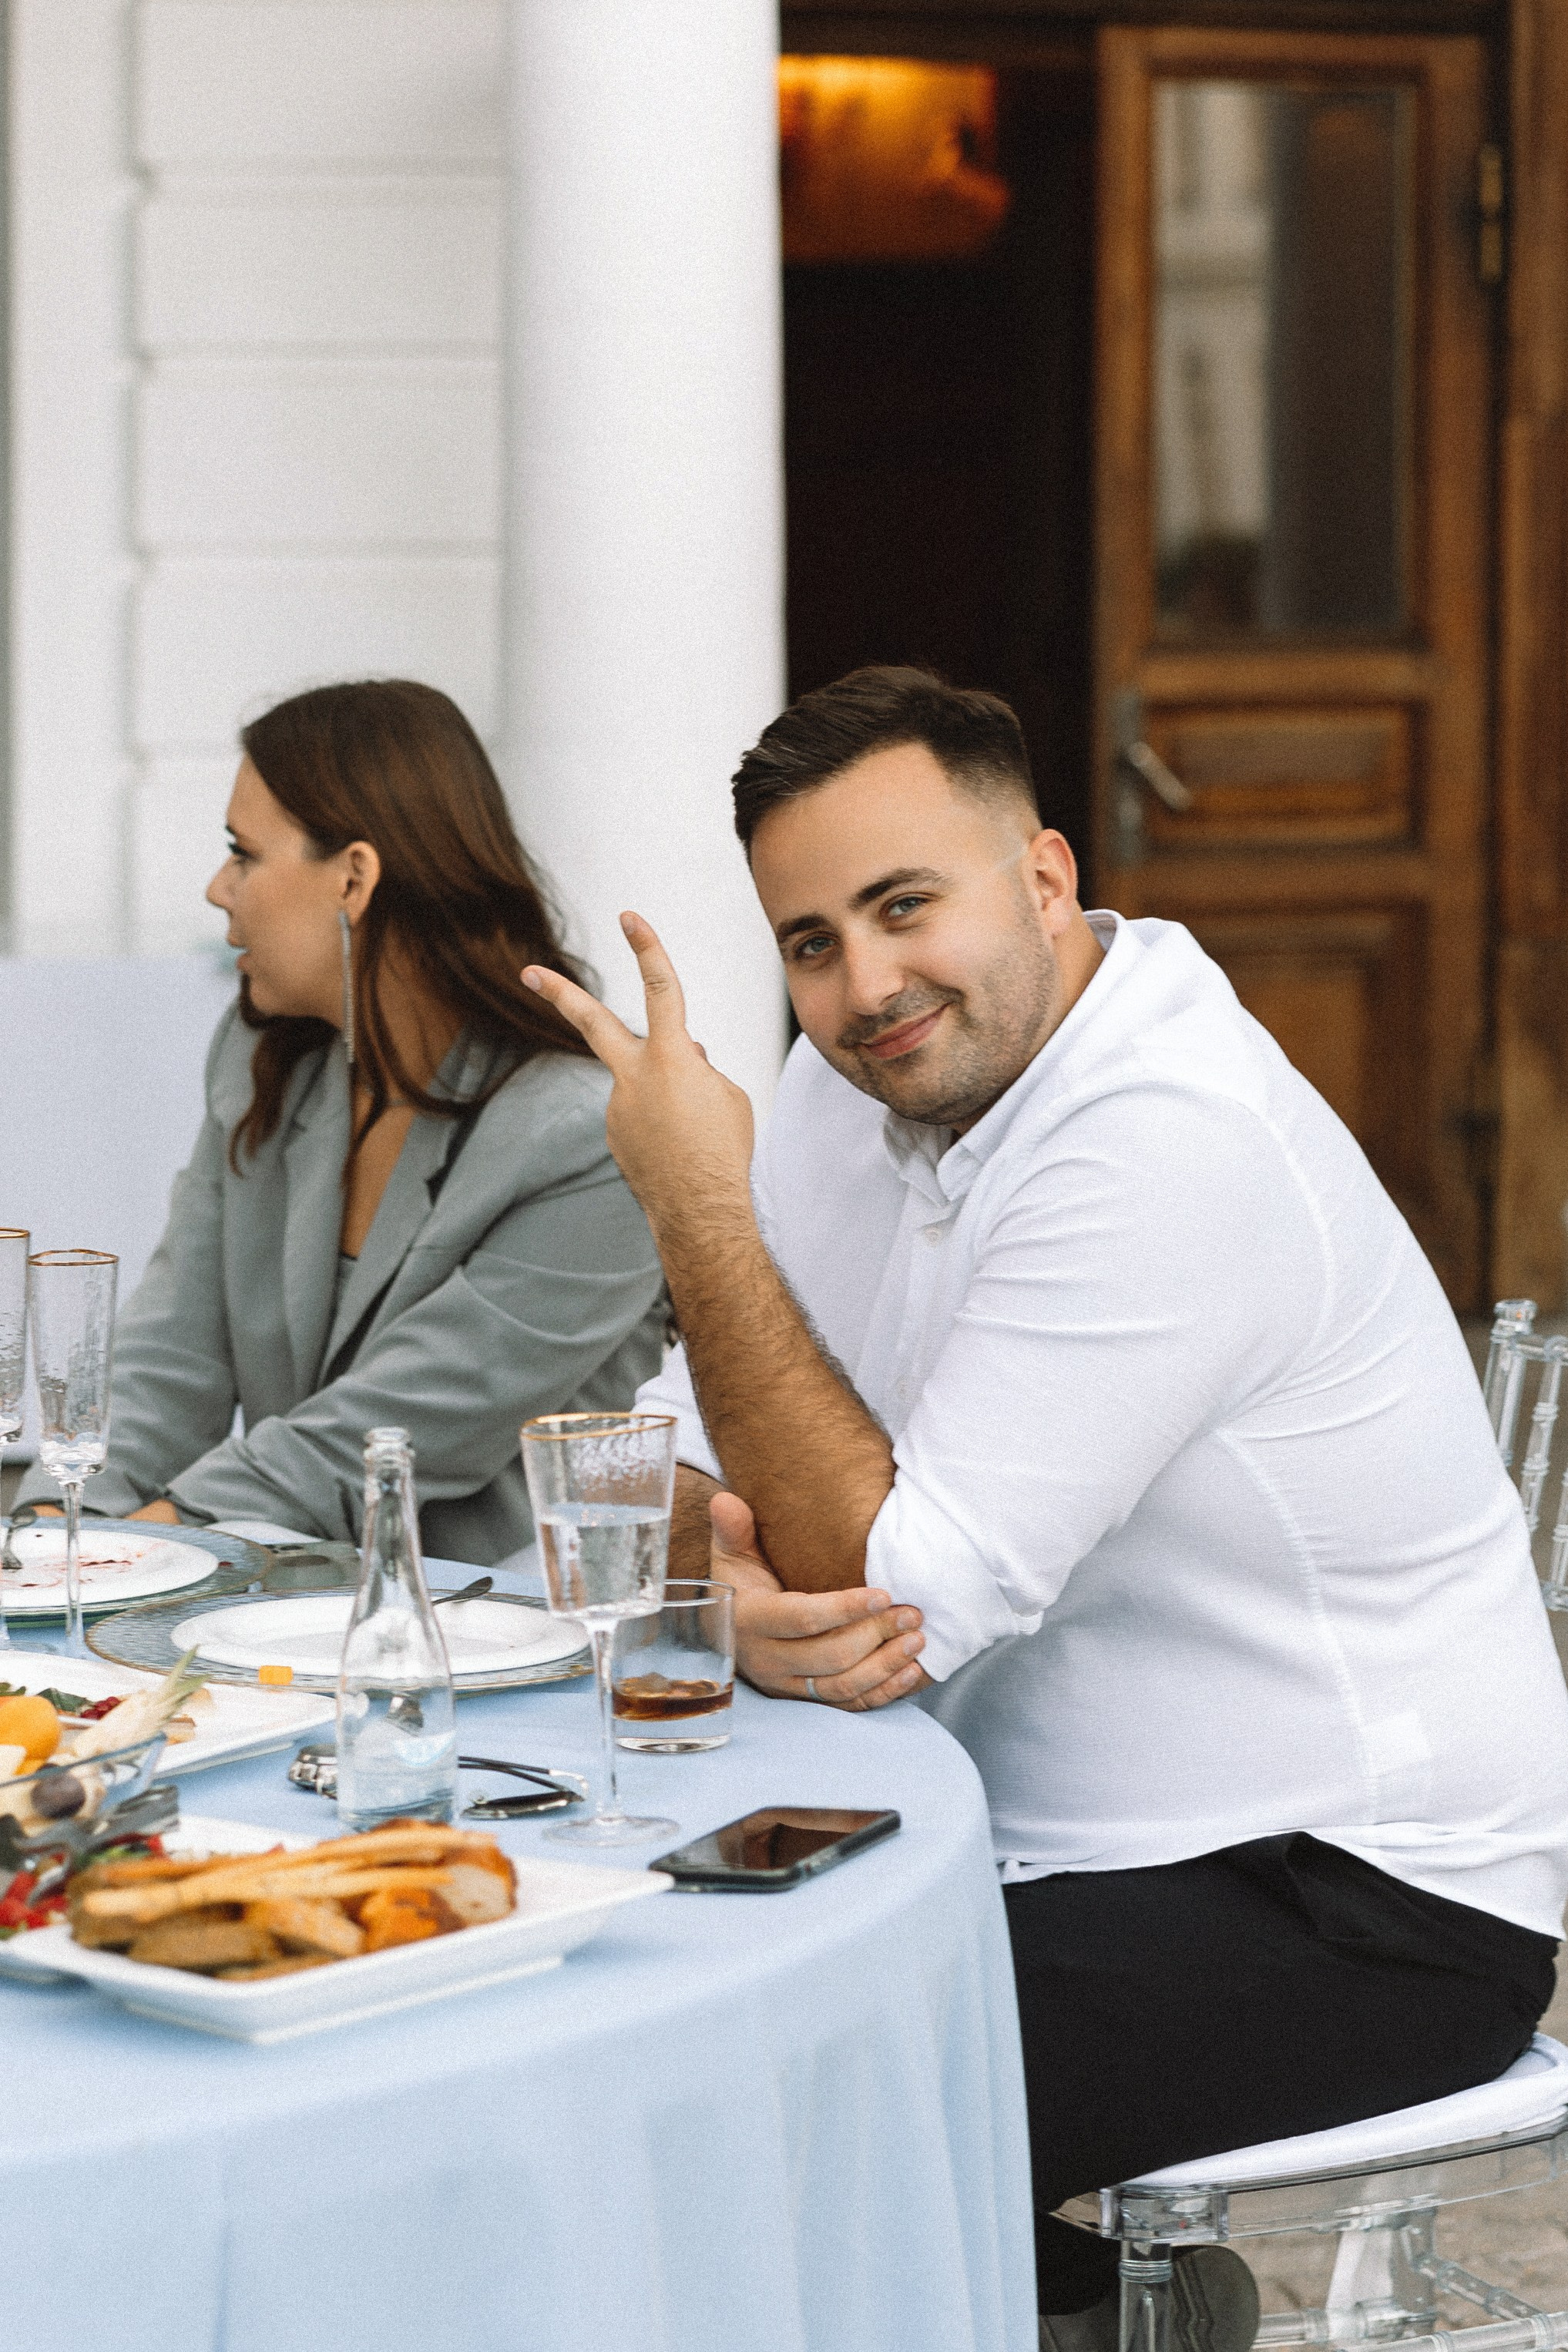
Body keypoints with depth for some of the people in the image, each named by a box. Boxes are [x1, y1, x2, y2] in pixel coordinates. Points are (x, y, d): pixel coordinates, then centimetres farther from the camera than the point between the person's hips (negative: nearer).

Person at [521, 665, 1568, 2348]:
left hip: (1361, 1900, -9)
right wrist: (728, 1581, -20)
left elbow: (913, 1602, -23)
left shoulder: (1174, 1142, -23)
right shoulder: (865, 1079, 4)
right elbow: (688, 1447, 4)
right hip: (1064, 1851, 9)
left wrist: (697, 1202, -22)